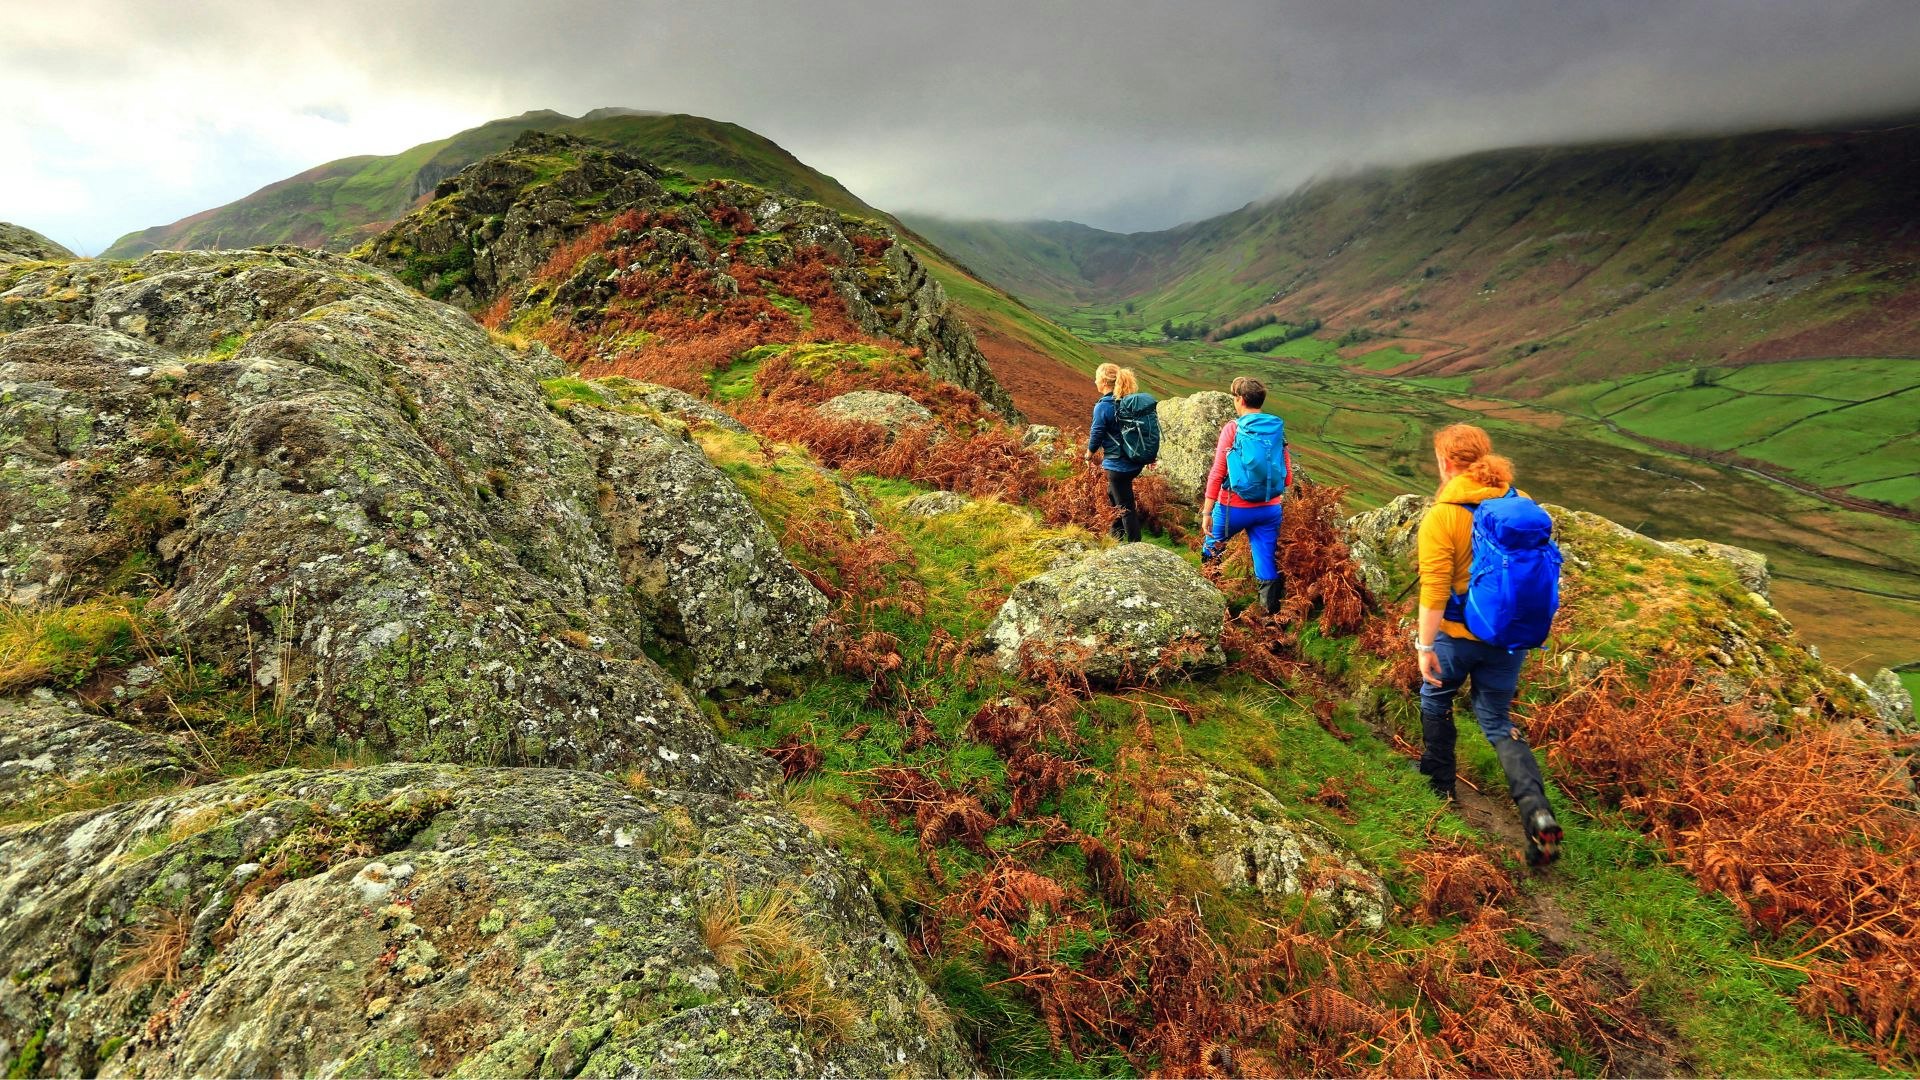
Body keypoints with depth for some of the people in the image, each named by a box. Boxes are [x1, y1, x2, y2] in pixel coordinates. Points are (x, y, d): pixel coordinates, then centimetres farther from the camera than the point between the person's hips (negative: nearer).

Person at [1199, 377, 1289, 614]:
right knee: (1268, 567, 3)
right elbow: (1287, 477, 7)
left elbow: (1217, 473, -12)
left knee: (1211, 550, 23)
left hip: (1235, 507, -3)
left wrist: (1207, 512, -9)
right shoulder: (1278, 430, 4)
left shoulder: (1232, 428, -8)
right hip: (1269, 509, 3)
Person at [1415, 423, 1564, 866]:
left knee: (1436, 699, 24)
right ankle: (1537, 812, -3)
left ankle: (1440, 781, 39)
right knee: (1497, 720, 15)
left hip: (1459, 634, -5)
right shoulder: (1522, 504, -2)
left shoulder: (1441, 517, -19)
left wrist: (1425, 647, -14)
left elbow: (1434, 591, -22)